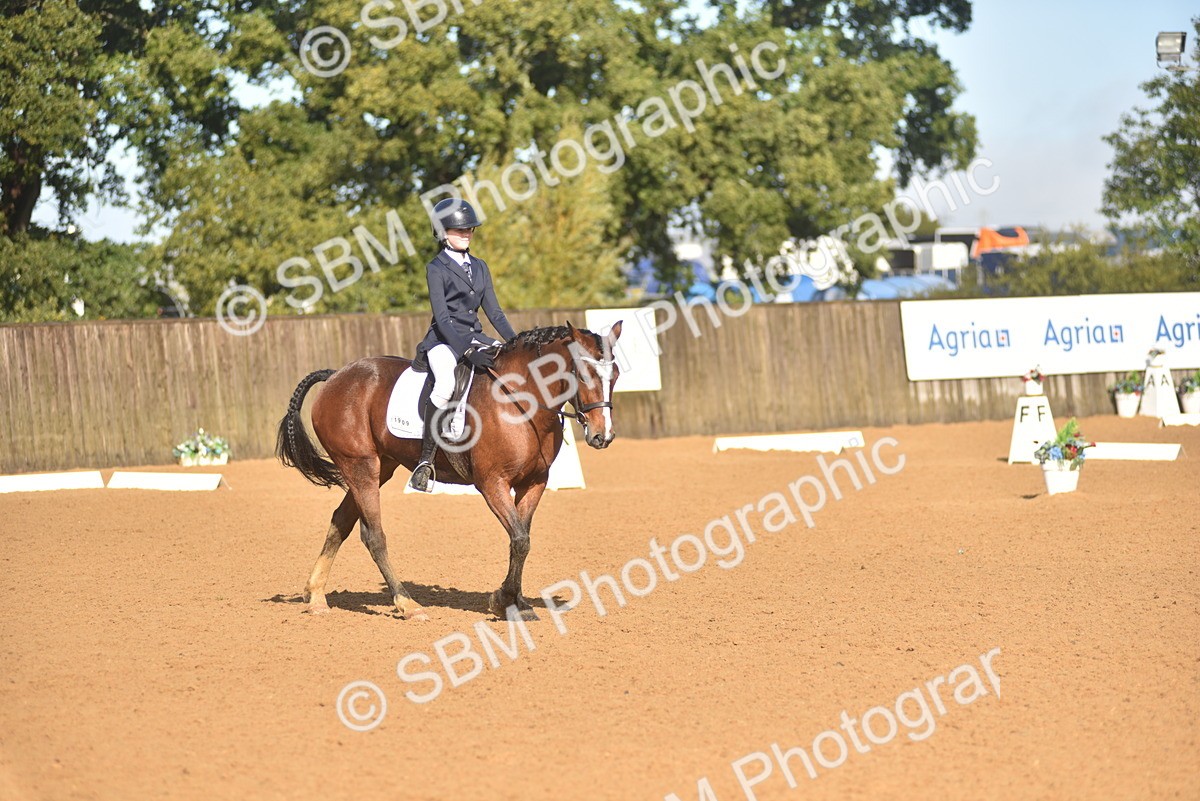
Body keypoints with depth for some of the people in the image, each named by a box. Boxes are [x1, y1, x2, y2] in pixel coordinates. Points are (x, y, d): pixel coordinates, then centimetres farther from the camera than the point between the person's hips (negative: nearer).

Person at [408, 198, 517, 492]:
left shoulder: (479, 267, 16)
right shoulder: (436, 268, -3)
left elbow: (494, 312, 14)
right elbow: (443, 318, -12)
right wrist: (469, 353, -24)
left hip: (476, 338, 6)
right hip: (444, 341, -6)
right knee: (446, 385, -36)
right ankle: (426, 460, -28)